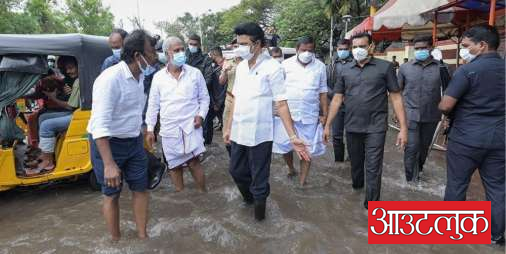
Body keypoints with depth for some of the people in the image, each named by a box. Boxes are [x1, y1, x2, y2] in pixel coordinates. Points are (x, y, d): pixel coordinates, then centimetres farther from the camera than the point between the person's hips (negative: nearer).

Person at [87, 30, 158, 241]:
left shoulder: (140, 75, 2)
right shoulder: (110, 79, -25)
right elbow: (100, 124, -30)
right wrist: (109, 164, -33)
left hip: (134, 142, 7)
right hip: (108, 144, -7)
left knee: (141, 189, 11)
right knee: (112, 194, 9)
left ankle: (142, 236, 27)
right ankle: (116, 241, 27)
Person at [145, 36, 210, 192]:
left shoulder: (195, 73, 1)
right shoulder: (158, 77, 3)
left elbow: (204, 98, 7)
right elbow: (153, 105, 7)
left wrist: (201, 115, -9)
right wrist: (150, 129, 5)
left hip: (190, 126, -2)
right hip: (169, 129, 2)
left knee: (193, 162, -6)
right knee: (175, 165, 10)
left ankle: (203, 193, 9)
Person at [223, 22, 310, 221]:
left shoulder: (272, 67, -12)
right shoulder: (240, 67, 7)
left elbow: (281, 103, -14)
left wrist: (292, 136, -21)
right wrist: (228, 127, 15)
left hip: (260, 134, -6)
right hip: (239, 132, 6)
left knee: (259, 178, 8)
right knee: (236, 171, 19)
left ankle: (259, 204, 33)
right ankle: (249, 196, 46)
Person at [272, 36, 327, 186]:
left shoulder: (320, 67, 3)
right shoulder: (286, 64, 0)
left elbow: (322, 92, 7)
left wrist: (325, 115, 4)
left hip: (310, 115, 0)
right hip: (287, 113, 0)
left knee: (307, 150, 4)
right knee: (284, 145, 7)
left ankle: (302, 182, 17)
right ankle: (291, 169, 36)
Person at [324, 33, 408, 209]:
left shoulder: (385, 67, -3)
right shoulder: (346, 70, 6)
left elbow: (396, 97, -3)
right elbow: (337, 99, 8)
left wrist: (403, 128, -8)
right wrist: (327, 125, 6)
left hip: (375, 127, -3)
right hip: (352, 127, 3)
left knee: (373, 168, -1)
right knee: (355, 162, 20)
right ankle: (357, 184, 47)